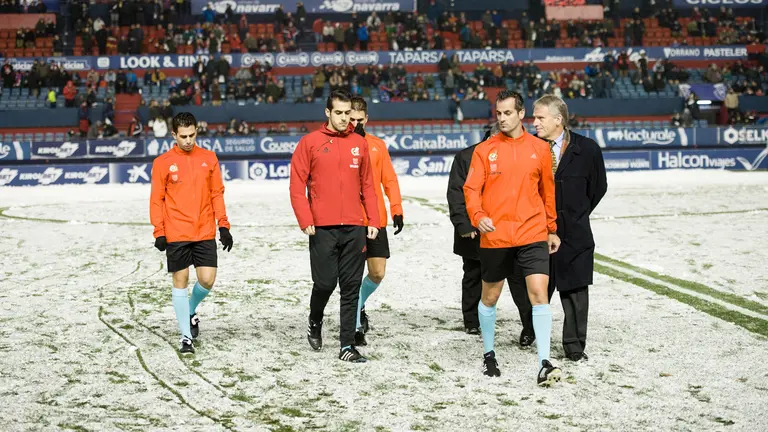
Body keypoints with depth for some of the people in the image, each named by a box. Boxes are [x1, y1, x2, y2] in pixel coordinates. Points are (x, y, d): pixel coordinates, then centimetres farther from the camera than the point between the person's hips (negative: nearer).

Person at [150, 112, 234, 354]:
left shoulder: (209, 158, 6)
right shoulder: (163, 162, -1)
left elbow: (217, 193, 9)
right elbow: (156, 199, 0)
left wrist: (223, 225, 3)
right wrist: (159, 232, -8)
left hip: (205, 232, 2)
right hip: (176, 234, -2)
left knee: (207, 279, -3)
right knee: (180, 281, 2)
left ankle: (191, 311, 28)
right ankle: (186, 336, 11)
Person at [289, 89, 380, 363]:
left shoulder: (359, 143, 11)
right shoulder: (310, 142, 1)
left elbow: (367, 186, 13)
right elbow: (297, 186, -1)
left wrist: (373, 221, 6)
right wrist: (305, 221, -10)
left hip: (355, 228, 3)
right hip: (323, 228, -3)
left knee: (351, 288, 3)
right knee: (325, 283, -3)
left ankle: (347, 345, 8)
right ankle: (315, 323, 27)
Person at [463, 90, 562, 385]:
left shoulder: (539, 148, 5)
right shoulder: (485, 150, 1)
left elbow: (547, 191, 14)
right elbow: (471, 189, -4)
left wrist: (552, 229, 17)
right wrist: (478, 216, -22)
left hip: (532, 234, 0)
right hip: (495, 236, 0)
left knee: (539, 294, -11)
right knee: (489, 297, 11)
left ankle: (544, 363, -9)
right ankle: (488, 354, 32)